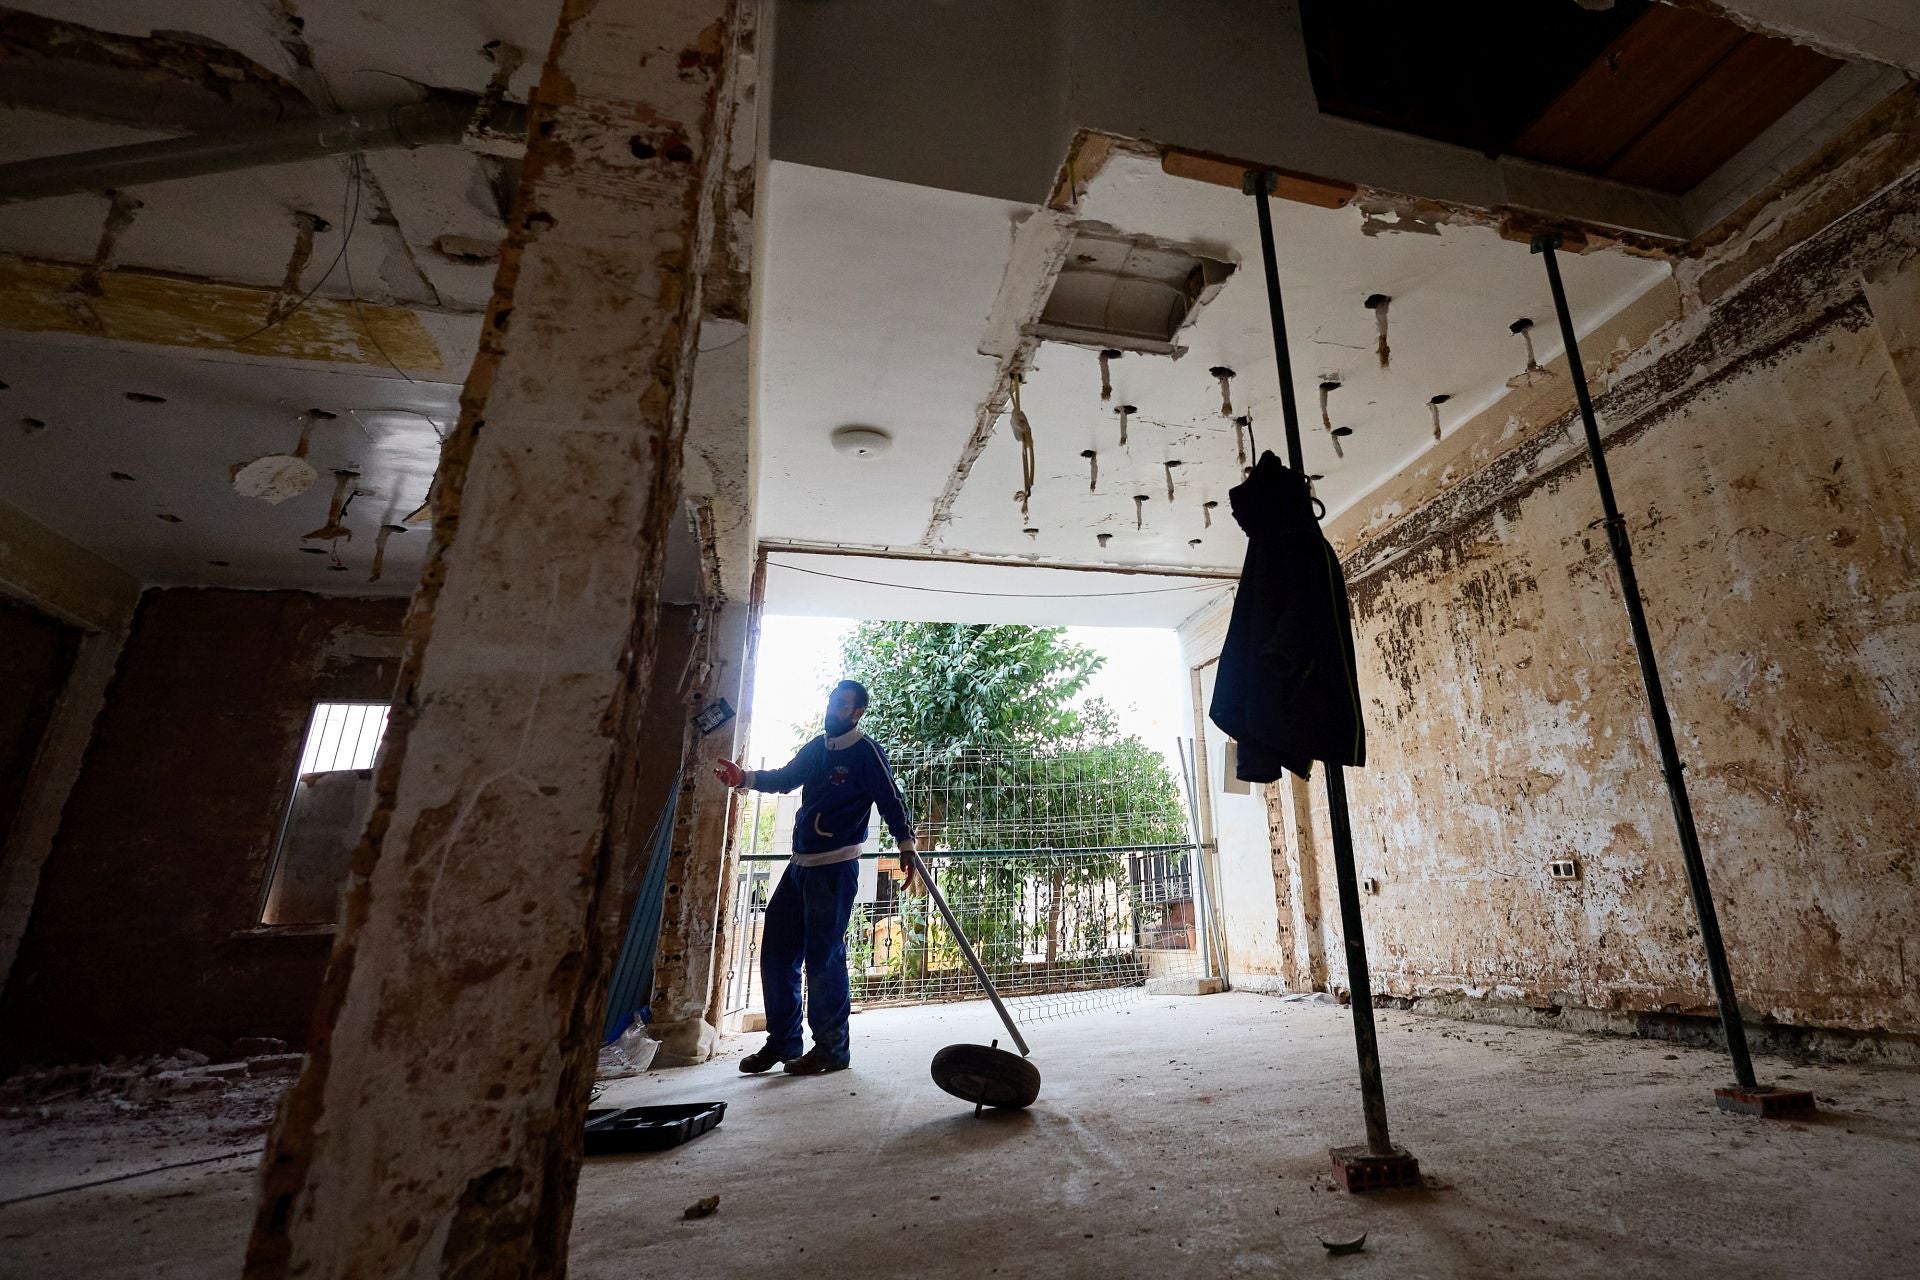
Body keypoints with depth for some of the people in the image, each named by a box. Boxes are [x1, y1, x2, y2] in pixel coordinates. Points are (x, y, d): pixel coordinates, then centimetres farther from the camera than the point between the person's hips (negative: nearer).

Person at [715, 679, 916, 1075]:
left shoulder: (866, 752, -9)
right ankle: (782, 1041, 24)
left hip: (836, 868, -8)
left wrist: (907, 846, -24)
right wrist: (744, 778, 4)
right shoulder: (815, 748, 13)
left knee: (824, 957, -4)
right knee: (776, 951, 11)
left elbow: (891, 801, -14)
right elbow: (783, 779, 21)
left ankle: (832, 1048, 10)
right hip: (801, 864, 8)